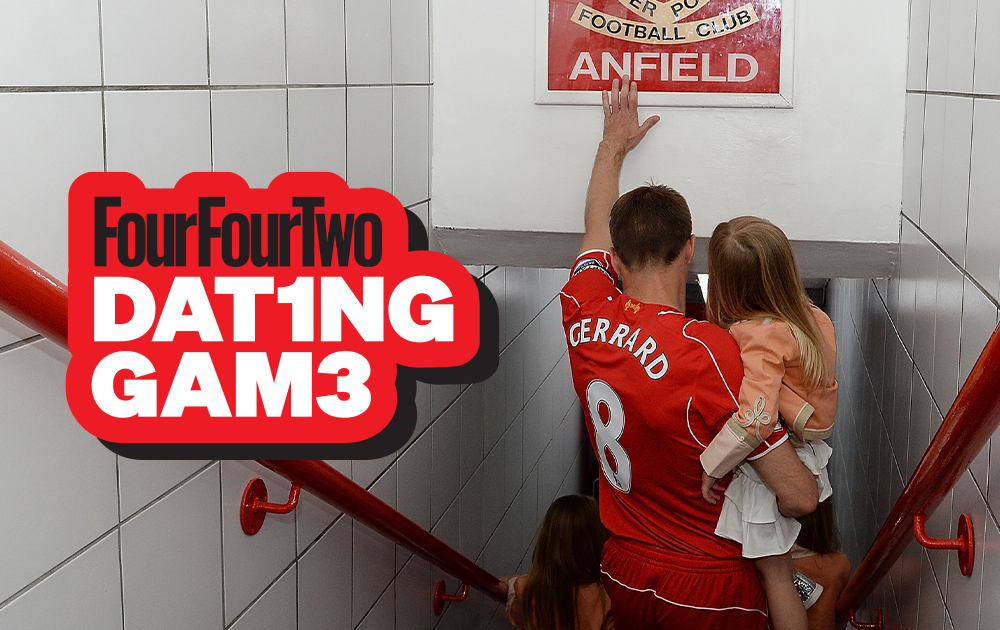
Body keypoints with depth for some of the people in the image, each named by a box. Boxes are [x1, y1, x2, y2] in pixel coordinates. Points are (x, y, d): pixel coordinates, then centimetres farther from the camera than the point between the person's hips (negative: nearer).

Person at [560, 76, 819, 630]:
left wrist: (613, 146, 29)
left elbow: (596, 227, 13)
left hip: (620, 572, 6)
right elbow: (799, 495, -24)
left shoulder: (583, 316, -10)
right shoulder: (709, 352, -28)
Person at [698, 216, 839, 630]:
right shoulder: (810, 317, -5)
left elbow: (755, 420, -39)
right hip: (801, 452, 8)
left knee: (773, 573, 10)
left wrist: (711, 465, -25)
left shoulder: (760, 337, -31)